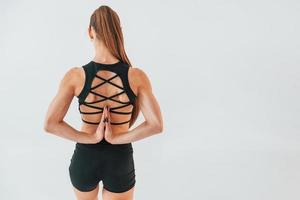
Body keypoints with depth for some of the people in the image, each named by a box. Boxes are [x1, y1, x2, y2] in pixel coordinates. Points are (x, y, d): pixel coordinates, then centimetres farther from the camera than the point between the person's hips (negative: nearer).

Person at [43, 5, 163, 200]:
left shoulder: (75, 76, -15)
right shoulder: (137, 76, -16)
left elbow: (50, 124, -16)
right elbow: (156, 124, -20)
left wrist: (91, 138, -12)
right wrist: (116, 138, -15)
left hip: (85, 159, 1)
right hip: (120, 161, -1)